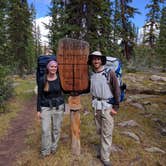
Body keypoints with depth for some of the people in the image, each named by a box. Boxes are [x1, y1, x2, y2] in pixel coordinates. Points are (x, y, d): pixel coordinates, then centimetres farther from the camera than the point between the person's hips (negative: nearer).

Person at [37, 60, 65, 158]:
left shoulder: (60, 79, -4)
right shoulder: (42, 80, -6)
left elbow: (63, 93, 3)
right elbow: (39, 96, -1)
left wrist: (63, 108, 3)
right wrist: (38, 110, -3)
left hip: (58, 107, 1)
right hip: (46, 107, -1)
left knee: (56, 129, 11)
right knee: (45, 130, 1)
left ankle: (54, 147, 32)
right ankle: (45, 150, 20)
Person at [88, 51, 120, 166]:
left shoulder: (109, 72, -13)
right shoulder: (91, 74, 2)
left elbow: (117, 90, -11)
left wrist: (116, 107, -11)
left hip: (107, 106, -4)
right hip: (96, 106, 5)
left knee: (106, 132, 3)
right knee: (100, 131, 17)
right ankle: (104, 149, 39)